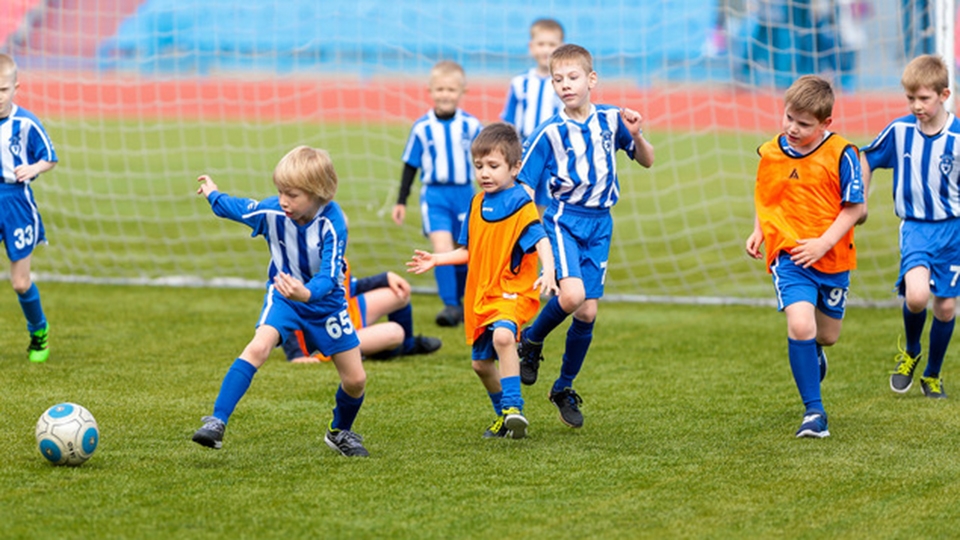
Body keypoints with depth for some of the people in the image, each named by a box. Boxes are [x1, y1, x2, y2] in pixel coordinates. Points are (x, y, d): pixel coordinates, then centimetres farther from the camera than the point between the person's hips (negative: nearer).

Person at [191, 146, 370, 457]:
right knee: (258, 347, -28)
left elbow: (330, 276, -36)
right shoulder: (271, 211, -20)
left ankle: (340, 432, 33)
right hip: (283, 296, 0)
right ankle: (217, 423, -29)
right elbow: (237, 208, 4)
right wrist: (213, 195, 23)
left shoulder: (332, 224, -29)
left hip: (325, 301, 0)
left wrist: (307, 293, -57)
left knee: (355, 379, 3)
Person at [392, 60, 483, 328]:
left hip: (465, 194, 1)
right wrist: (401, 202, 6)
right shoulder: (422, 127, -4)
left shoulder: (471, 125, -2)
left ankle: (461, 303, 29)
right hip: (435, 195, -1)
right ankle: (450, 306, -11)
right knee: (442, 250, -16)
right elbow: (411, 165, 5)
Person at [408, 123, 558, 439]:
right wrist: (436, 260, 10)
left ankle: (514, 407, -31)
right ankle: (504, 416, 35)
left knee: (503, 335, -35)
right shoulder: (478, 203, 9)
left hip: (513, 291, -8)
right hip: (481, 295, 8)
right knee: (481, 362, 14)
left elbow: (540, 240, -25)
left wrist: (548, 271, -42)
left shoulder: (520, 204, -12)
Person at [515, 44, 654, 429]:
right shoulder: (550, 133, -7)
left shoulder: (610, 119, 3)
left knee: (587, 313, 2)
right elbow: (523, 189, -5)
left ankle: (564, 388, 20)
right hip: (563, 220, -4)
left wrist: (636, 136, -7)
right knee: (571, 295, -26)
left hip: (599, 224, 4)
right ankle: (531, 341, 4)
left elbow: (647, 161, 13)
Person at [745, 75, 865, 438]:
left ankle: (813, 352, 56)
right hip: (788, 256, 0)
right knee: (800, 325, -20)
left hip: (832, 257, 0)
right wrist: (758, 231, 0)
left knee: (827, 334, 15)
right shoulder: (771, 153, -2)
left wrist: (823, 243, -17)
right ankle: (814, 412, -10)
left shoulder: (841, 154, -12)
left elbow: (854, 207, -9)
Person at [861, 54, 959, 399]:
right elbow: (867, 160, 11)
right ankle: (910, 353, 7)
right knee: (916, 295, -23)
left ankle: (932, 375, 29)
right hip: (915, 226, 0)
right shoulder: (899, 131, -6)